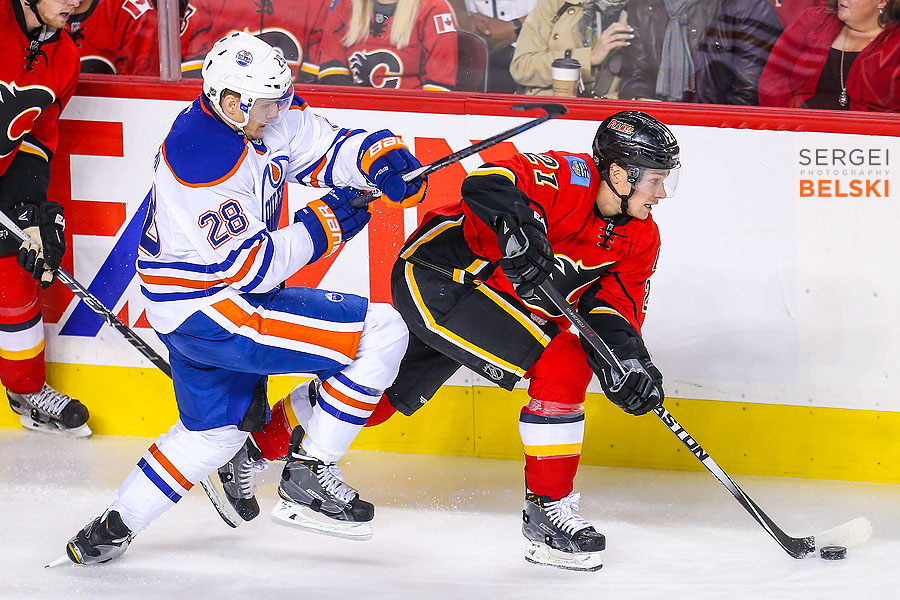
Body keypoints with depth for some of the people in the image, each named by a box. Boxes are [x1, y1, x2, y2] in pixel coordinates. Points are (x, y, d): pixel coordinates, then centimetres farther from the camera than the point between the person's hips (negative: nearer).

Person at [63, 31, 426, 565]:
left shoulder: (266, 114, -3)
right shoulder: (204, 165, -29)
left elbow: (323, 146, 6)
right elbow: (248, 267, -25)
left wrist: (380, 156, -14)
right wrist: (320, 228, -19)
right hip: (207, 313, -10)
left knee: (221, 425, 31)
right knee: (381, 334, -14)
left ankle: (115, 527, 34)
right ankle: (310, 479, -5)